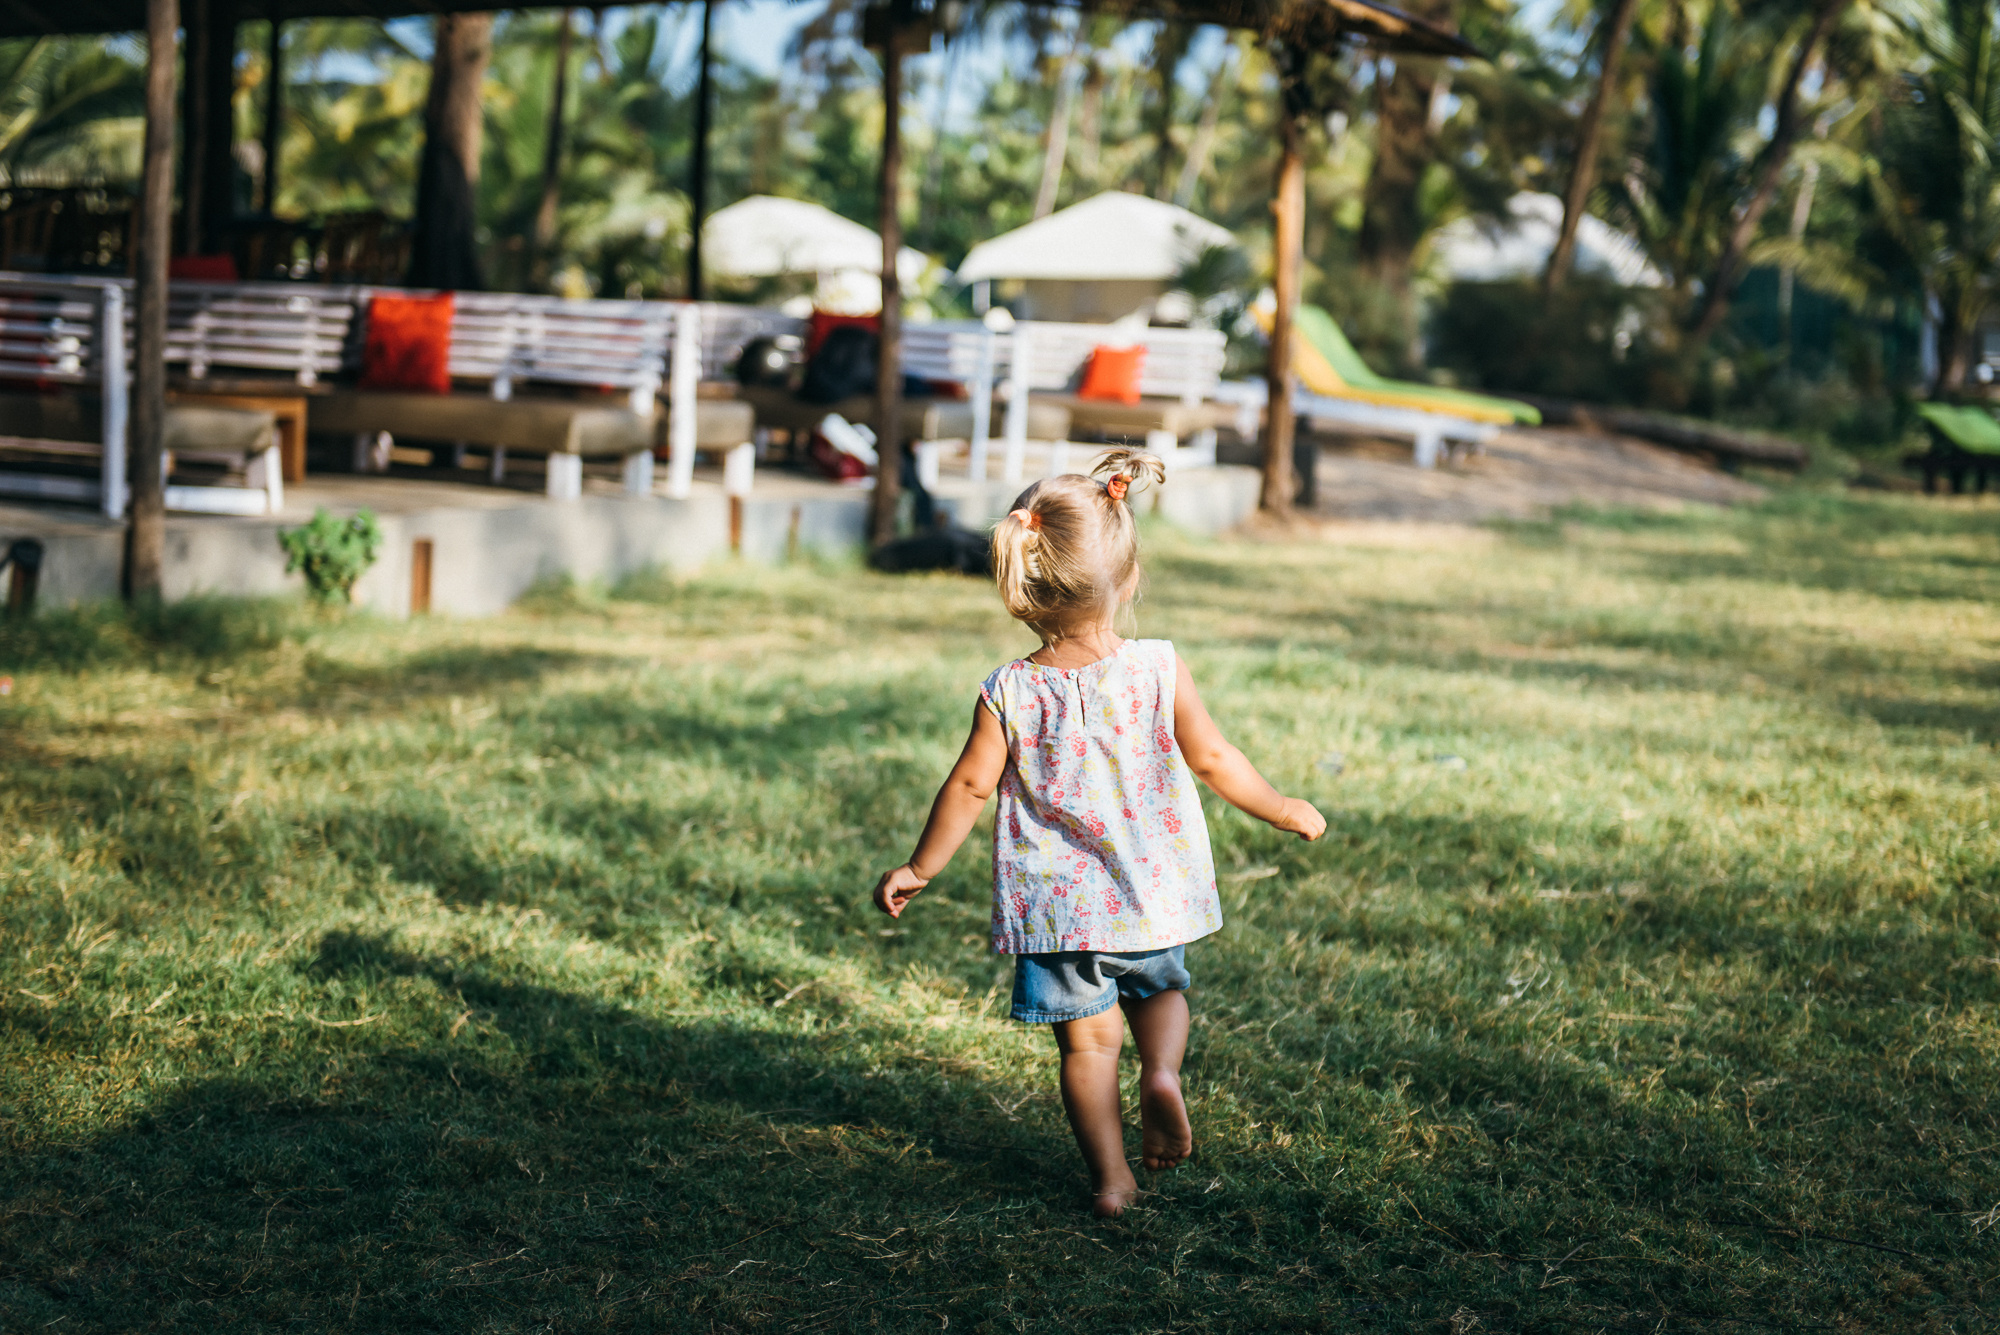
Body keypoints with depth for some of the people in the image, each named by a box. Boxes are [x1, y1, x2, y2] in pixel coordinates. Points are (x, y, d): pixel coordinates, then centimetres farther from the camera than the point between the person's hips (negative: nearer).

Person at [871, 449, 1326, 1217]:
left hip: (1056, 902, -1)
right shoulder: (1159, 671, -11)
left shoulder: (1009, 694, -12)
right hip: (1152, 891, 1)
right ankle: (1162, 1071, -1)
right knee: (1159, 986, 27)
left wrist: (919, 869, 6)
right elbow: (1213, 761, -5)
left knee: (1087, 1040, 11)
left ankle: (1111, 1177, 12)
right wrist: (1284, 811, 12)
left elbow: (969, 788, -7)